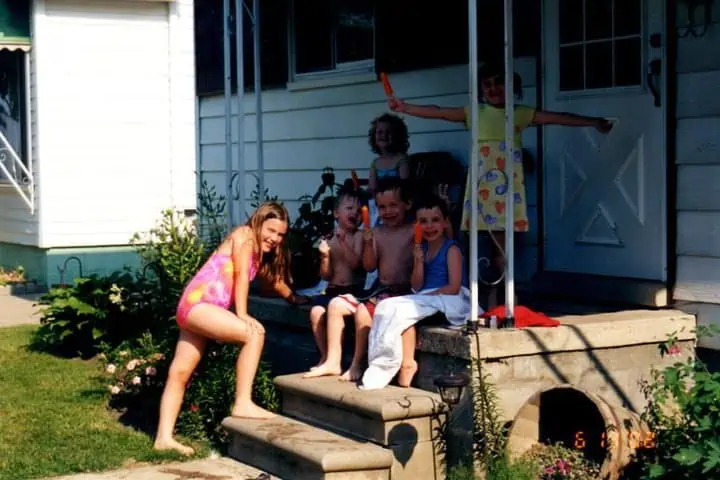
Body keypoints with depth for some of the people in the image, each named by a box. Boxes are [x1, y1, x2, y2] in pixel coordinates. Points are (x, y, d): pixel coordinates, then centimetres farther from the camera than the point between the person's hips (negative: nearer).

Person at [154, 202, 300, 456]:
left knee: (180, 373, 9)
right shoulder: (244, 235, -3)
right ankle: (243, 403, -25)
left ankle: (164, 437, 12)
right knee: (254, 332, -22)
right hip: (197, 303, -10)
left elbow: (275, 280, 37)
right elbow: (241, 275, -12)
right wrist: (242, 314, -19)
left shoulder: (261, 255, 22)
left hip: (200, 311, 10)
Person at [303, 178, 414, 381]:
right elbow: (369, 266, 7)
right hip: (380, 289, 7)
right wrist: (368, 244, -7)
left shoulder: (414, 231, -6)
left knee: (363, 310, -27)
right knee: (336, 304, -3)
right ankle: (333, 362, 0)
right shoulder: (377, 232, 11)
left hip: (402, 291, -7)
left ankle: (357, 364, -11)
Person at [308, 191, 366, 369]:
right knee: (317, 310, -24)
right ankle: (325, 356, -7)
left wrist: (343, 241, -20)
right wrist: (325, 256, -10)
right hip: (332, 290, 3)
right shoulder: (330, 241, 9)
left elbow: (355, 263, -13)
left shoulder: (358, 236, 1)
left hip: (354, 290, -3)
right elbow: (326, 275, 7)